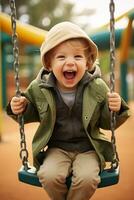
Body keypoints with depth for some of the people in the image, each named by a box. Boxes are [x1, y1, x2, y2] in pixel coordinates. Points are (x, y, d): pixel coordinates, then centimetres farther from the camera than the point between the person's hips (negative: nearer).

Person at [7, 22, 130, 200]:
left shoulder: (97, 87, -8)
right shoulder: (39, 88, -7)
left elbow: (106, 123, 1)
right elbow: (32, 113, 12)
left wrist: (116, 110, -19)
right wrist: (19, 109, -9)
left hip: (88, 148, 0)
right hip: (57, 148, 1)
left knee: (87, 178, -26)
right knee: (49, 175, -25)